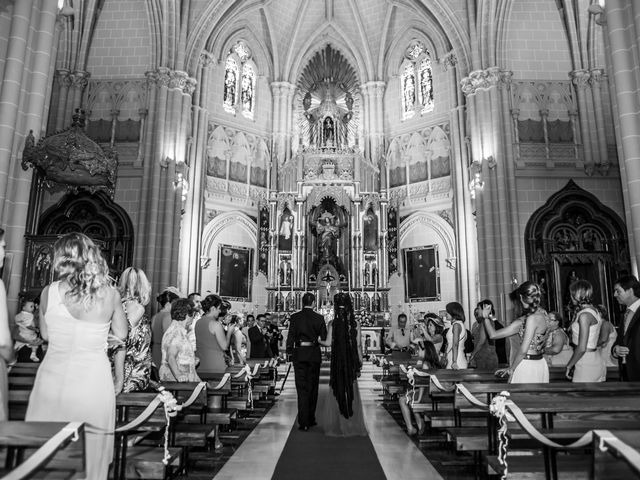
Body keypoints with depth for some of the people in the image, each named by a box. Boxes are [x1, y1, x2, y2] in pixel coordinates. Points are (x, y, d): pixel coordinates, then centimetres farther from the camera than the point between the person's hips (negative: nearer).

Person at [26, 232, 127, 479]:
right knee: (91, 456, 13)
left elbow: (45, 334, 8)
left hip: (53, 382, 1)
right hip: (94, 382, 0)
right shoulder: (111, 294, -8)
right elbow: (121, 335, 5)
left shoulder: (49, 292, -7)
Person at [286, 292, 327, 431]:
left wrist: (289, 352, 5)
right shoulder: (319, 318, -4)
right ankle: (311, 419, 23)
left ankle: (303, 422, 1)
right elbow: (324, 338, -3)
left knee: (302, 389, 3)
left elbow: (290, 336, -5)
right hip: (314, 355, 1)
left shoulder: (294, 317, -4)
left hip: (299, 354, -1)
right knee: (313, 388, 14)